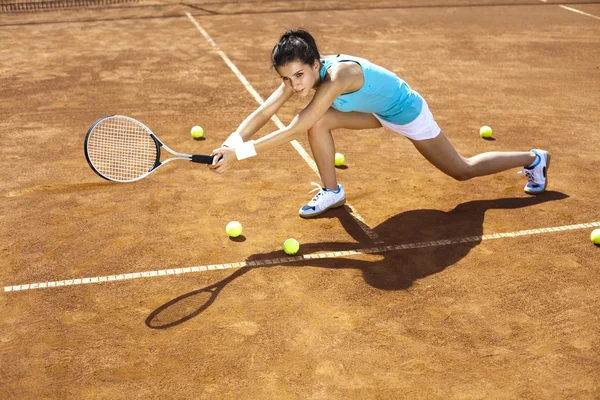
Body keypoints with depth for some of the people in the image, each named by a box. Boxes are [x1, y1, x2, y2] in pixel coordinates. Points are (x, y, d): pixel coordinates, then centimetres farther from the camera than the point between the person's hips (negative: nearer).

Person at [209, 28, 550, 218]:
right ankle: (332, 192, 6)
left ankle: (534, 159, 33)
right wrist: (231, 144, -40)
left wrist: (240, 153, -48)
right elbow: (263, 112, -25)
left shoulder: (337, 76, -42)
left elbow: (293, 131, -46)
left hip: (406, 110, -7)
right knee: (318, 122, -14)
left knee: (463, 170, 10)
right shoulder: (299, 72, -20)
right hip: (378, 110, 7)